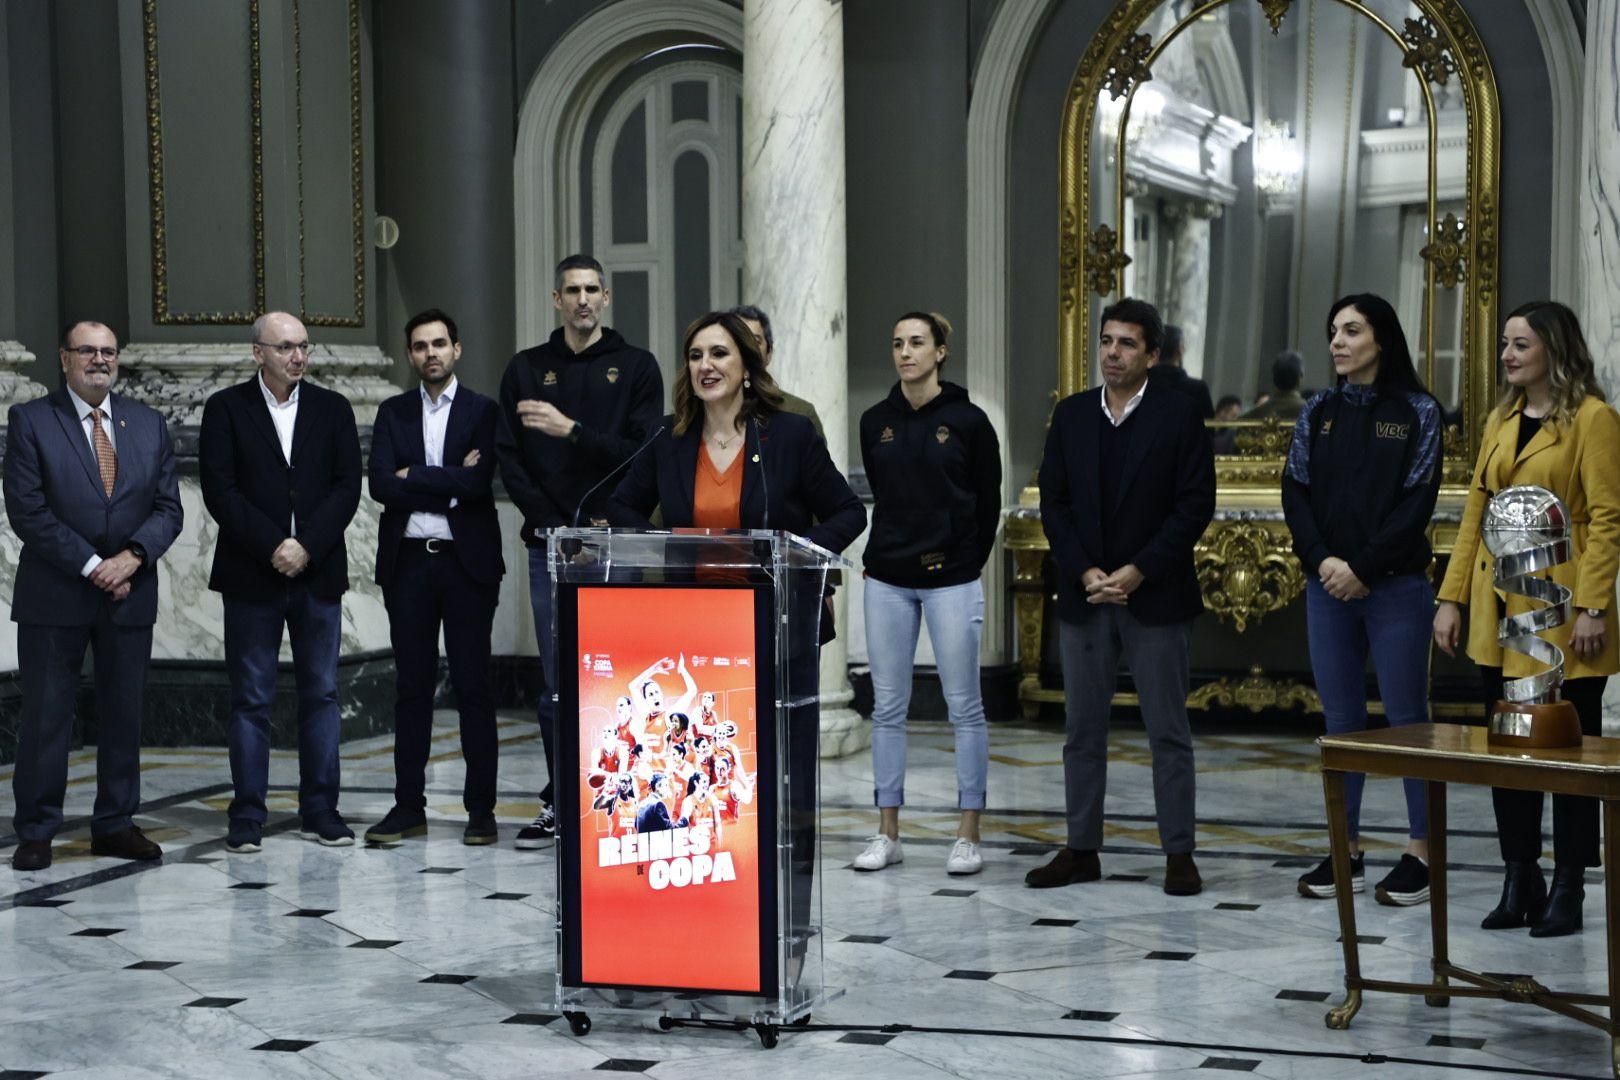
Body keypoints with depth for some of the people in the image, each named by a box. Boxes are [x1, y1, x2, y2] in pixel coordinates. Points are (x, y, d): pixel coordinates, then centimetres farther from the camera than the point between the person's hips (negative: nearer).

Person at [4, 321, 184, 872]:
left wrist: (133, 557, -12)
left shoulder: (149, 424, 10)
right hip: (55, 596, -3)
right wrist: (91, 566, -15)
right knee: (45, 716, 0)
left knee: (124, 713, 8)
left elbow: (168, 507, 6)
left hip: (130, 594, 4)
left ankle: (115, 825, 17)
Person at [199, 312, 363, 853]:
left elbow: (347, 486, 2)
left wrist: (307, 546, -11)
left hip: (318, 571, 2)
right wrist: (272, 546, -14)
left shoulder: (332, 408, 9)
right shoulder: (226, 408, 3)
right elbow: (219, 489, -5)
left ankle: (320, 809, 13)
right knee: (251, 699, 2)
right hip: (252, 575, -2)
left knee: (321, 693, 5)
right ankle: (247, 817, 7)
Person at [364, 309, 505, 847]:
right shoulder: (393, 413, 10)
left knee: (473, 685, 0)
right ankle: (409, 807, 12)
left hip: (467, 560, -3)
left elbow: (478, 482, -13)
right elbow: (381, 484, -4)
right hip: (408, 561, 3)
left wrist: (414, 476, -8)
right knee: (411, 686, 6)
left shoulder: (483, 412, 3)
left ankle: (481, 808, 6)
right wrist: (449, 483, -10)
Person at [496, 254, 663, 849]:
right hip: (550, 544, 2)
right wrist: (551, 523, -6)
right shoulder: (526, 369, 11)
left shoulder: (636, 366, 4)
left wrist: (570, 429, -14)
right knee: (557, 683, 5)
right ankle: (559, 804, 12)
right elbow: (509, 458, 5)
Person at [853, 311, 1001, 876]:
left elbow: (988, 503, 4)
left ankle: (968, 836, 6)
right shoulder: (875, 422, 6)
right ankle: (887, 834, 12)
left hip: (951, 580, -3)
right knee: (887, 706, 5)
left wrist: (966, 563, 7)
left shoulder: (968, 420, -4)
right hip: (887, 580, 3)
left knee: (964, 706, 0)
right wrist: (888, 553, 14)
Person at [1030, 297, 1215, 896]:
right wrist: (1086, 573, -7)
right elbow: (1053, 502, 5)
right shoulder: (1070, 414, 7)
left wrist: (1137, 572, -14)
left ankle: (1179, 853, 9)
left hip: (1155, 595, -4)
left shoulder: (1179, 414, -4)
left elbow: (1195, 504, -7)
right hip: (1083, 595, 4)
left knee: (1168, 731, 2)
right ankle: (1081, 849, 16)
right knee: (1082, 729, 8)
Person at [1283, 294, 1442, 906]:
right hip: (1327, 586, 4)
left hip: (1395, 586, -4)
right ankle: (1346, 851, 13)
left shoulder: (1417, 412, -2)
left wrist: (1364, 569, -13)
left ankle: (1420, 853, 6)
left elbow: (1417, 502, -8)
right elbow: (1295, 493, 5)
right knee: (1340, 717, 7)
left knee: (1406, 716, 0)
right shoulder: (1318, 413, 9)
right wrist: (1322, 561, -9)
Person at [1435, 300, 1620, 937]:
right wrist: (1452, 596, 7)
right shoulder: (1501, 420, 13)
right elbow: (1475, 511, 13)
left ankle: (1566, 890, 11)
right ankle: (1519, 883, 18)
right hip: (1498, 610, 7)